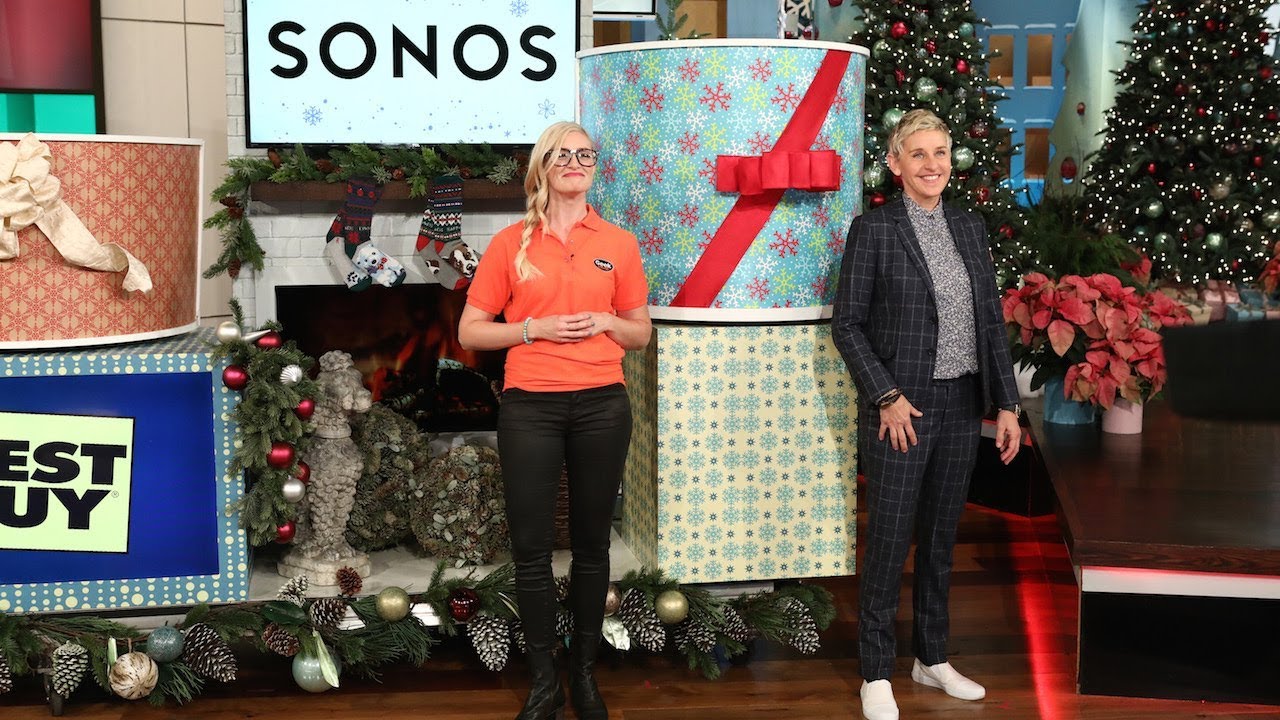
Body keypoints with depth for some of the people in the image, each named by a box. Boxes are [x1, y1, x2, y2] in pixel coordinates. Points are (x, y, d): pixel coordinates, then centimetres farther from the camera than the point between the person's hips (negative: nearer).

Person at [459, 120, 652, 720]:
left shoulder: (618, 244, 7)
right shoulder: (510, 244, 3)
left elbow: (641, 333, 15)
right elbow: (470, 332, 4)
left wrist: (606, 322, -6)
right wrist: (535, 327, -10)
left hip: (602, 405, 1)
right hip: (530, 407, -1)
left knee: (591, 543, 8)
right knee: (531, 548, 0)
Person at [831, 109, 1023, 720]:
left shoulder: (969, 227, 9)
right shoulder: (874, 229, -7)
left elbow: (991, 319, 10)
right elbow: (847, 324, -8)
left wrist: (1007, 403, 5)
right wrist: (886, 397, -14)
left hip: (962, 406, 5)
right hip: (901, 410, -5)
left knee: (940, 536, 15)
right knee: (889, 540, 1)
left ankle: (932, 658, 29)